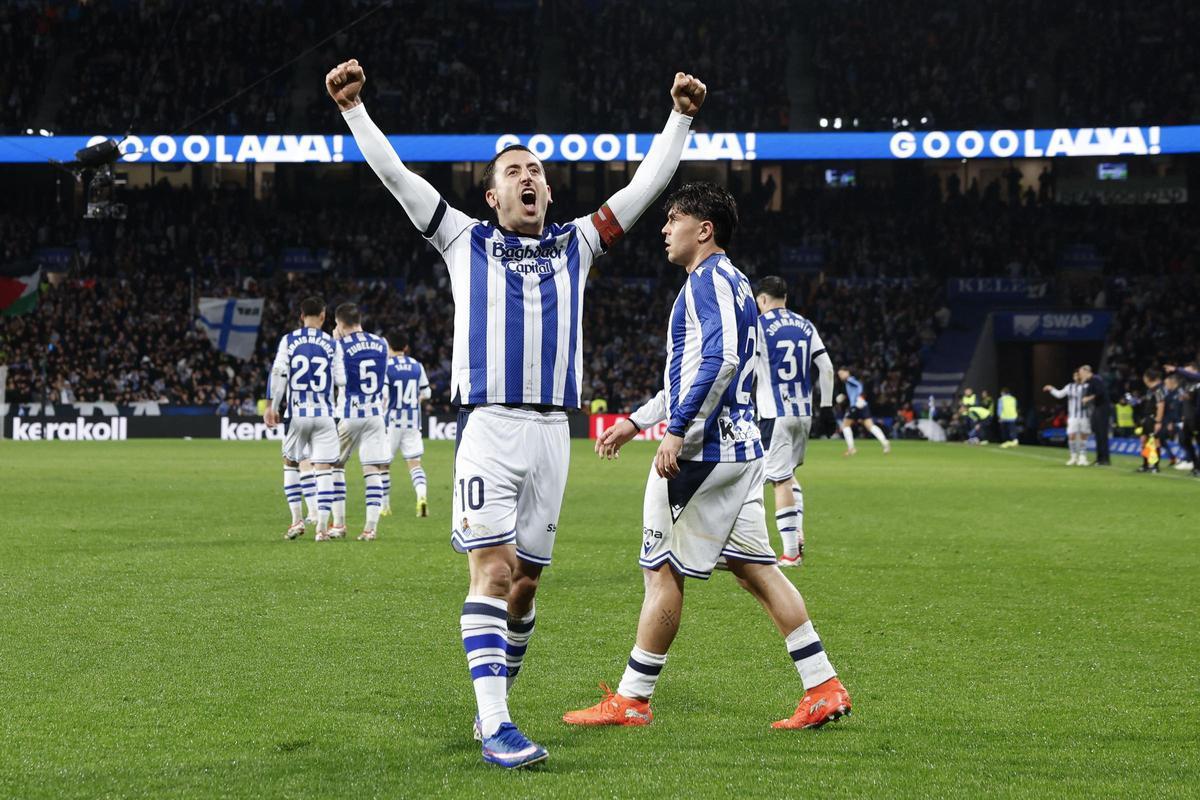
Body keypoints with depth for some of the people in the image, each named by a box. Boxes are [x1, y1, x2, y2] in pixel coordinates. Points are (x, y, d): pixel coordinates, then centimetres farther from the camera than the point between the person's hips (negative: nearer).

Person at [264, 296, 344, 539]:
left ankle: (297, 519, 11)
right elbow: (341, 380, -3)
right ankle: (322, 526, -5)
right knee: (324, 468, 1)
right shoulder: (332, 344, 1)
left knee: (290, 462, 18)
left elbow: (278, 373, -7)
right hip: (324, 413, 0)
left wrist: (272, 406, -4)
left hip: (298, 413, 0)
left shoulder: (288, 340, 0)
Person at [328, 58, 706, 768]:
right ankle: (495, 726, -19)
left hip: (552, 432, 3)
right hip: (488, 425, -3)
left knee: (525, 581, 7)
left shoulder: (576, 245, 18)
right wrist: (353, 108, 0)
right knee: (493, 570, -14)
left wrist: (682, 117, 10)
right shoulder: (466, 241, 12)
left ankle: (497, 701, 21)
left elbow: (646, 186, 17)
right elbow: (395, 175, 8)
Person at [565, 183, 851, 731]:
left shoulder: (708, 280, -10)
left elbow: (720, 361, -25)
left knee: (663, 570, -2)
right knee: (754, 567, 8)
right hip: (741, 446, 10)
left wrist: (677, 430, -27)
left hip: (703, 450, -10)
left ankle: (632, 700, 5)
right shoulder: (731, 284, 22)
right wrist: (635, 423, 31)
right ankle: (824, 687, 5)